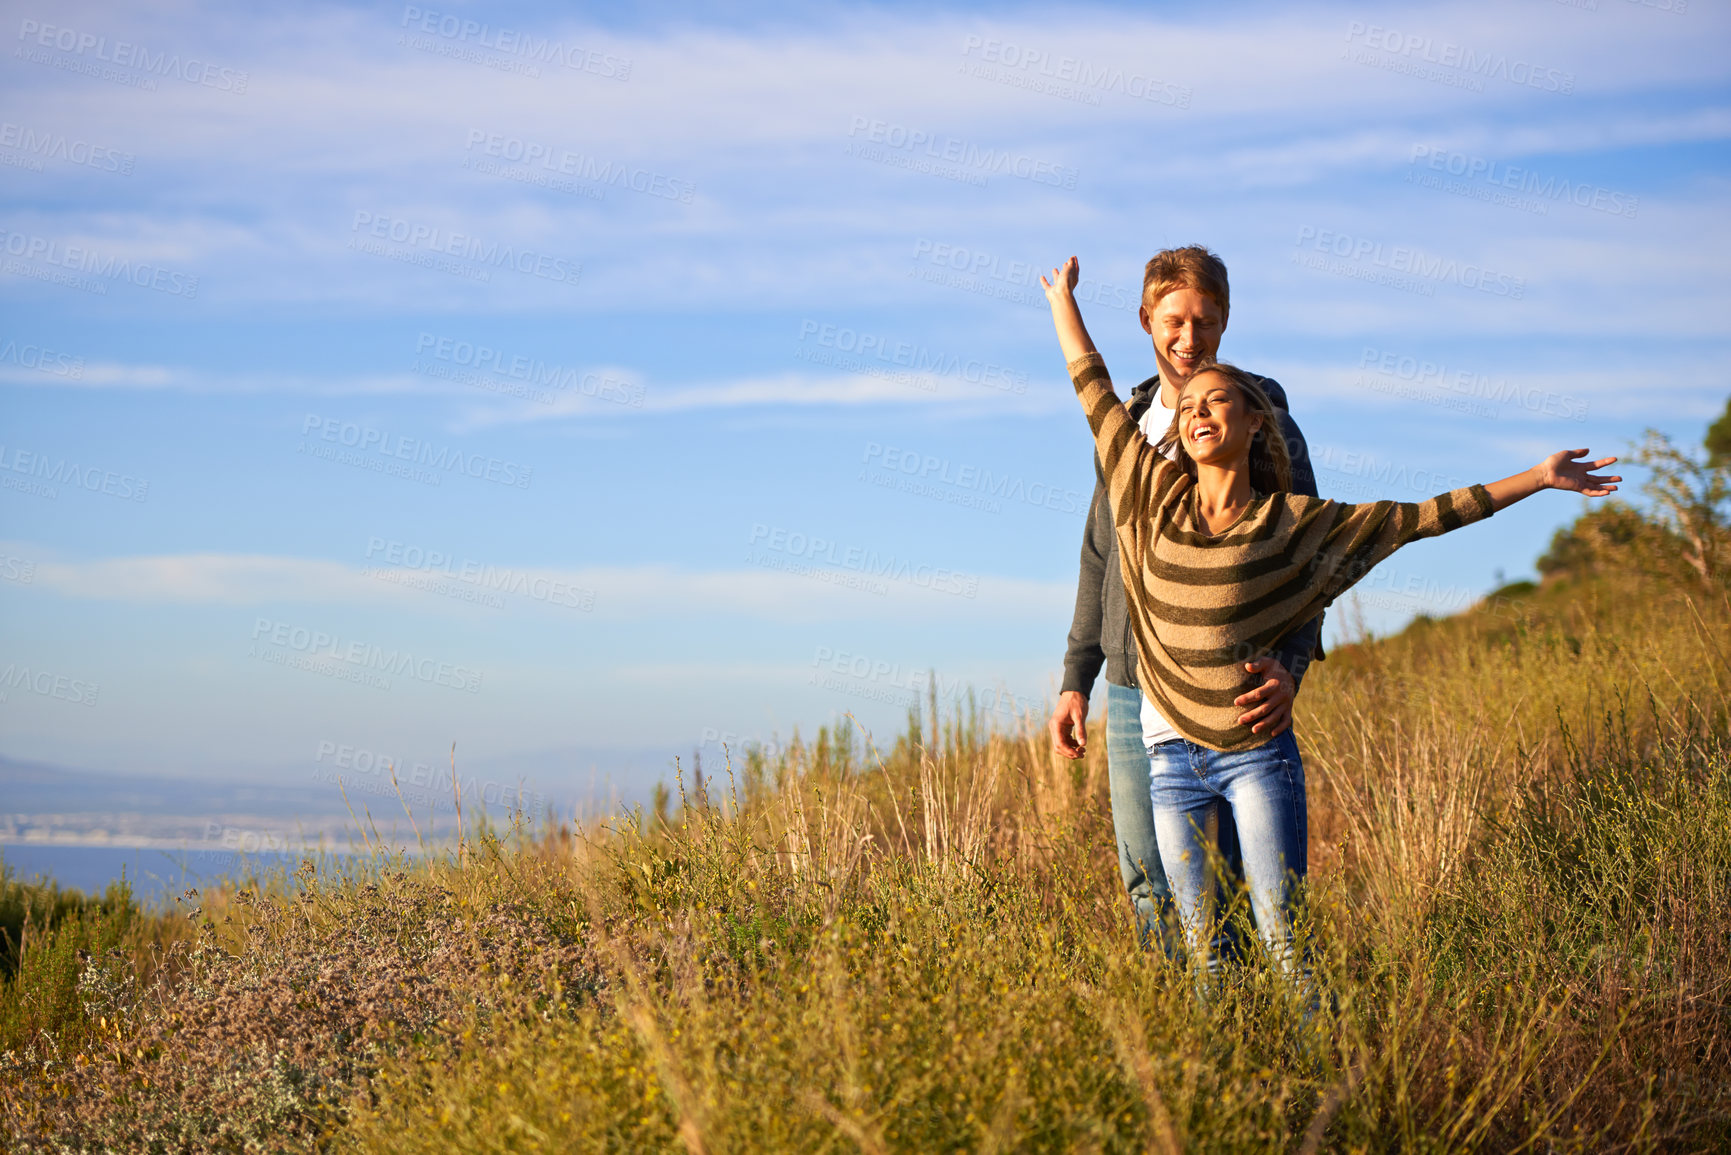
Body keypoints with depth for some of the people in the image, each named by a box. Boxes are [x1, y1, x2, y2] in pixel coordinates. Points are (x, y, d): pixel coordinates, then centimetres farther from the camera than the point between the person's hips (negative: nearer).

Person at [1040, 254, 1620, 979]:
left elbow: (1423, 517, 3)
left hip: (1258, 755, -2)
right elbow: (1095, 392, 15)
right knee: (1198, 946, 4)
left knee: (1281, 936, -8)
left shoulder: (1292, 522, 0)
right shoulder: (1157, 499, 5)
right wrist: (1063, 300, 24)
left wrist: (1537, 478, 3)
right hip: (1174, 758, 3)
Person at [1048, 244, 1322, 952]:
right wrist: (1076, 681, 16)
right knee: (1149, 887, 7)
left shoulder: (1263, 425, -3)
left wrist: (1290, 666, -27)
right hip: (1131, 694, 5)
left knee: (1229, 881, -3)